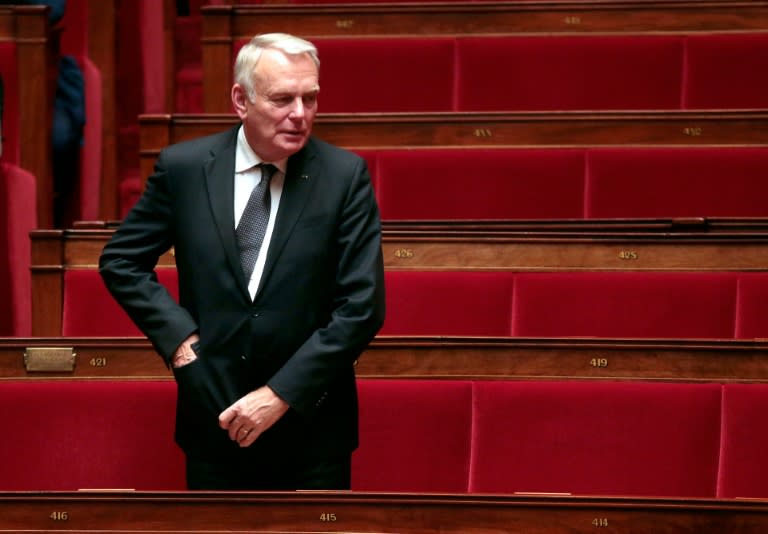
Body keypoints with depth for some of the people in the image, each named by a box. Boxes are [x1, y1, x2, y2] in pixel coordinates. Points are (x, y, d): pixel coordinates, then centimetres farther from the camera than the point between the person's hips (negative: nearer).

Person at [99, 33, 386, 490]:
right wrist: (179, 335, -6)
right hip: (214, 419, 1)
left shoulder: (345, 175, -7)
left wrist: (280, 394, -13)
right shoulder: (183, 166, -3)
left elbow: (363, 307, -9)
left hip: (311, 430, -1)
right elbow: (121, 261, 8)